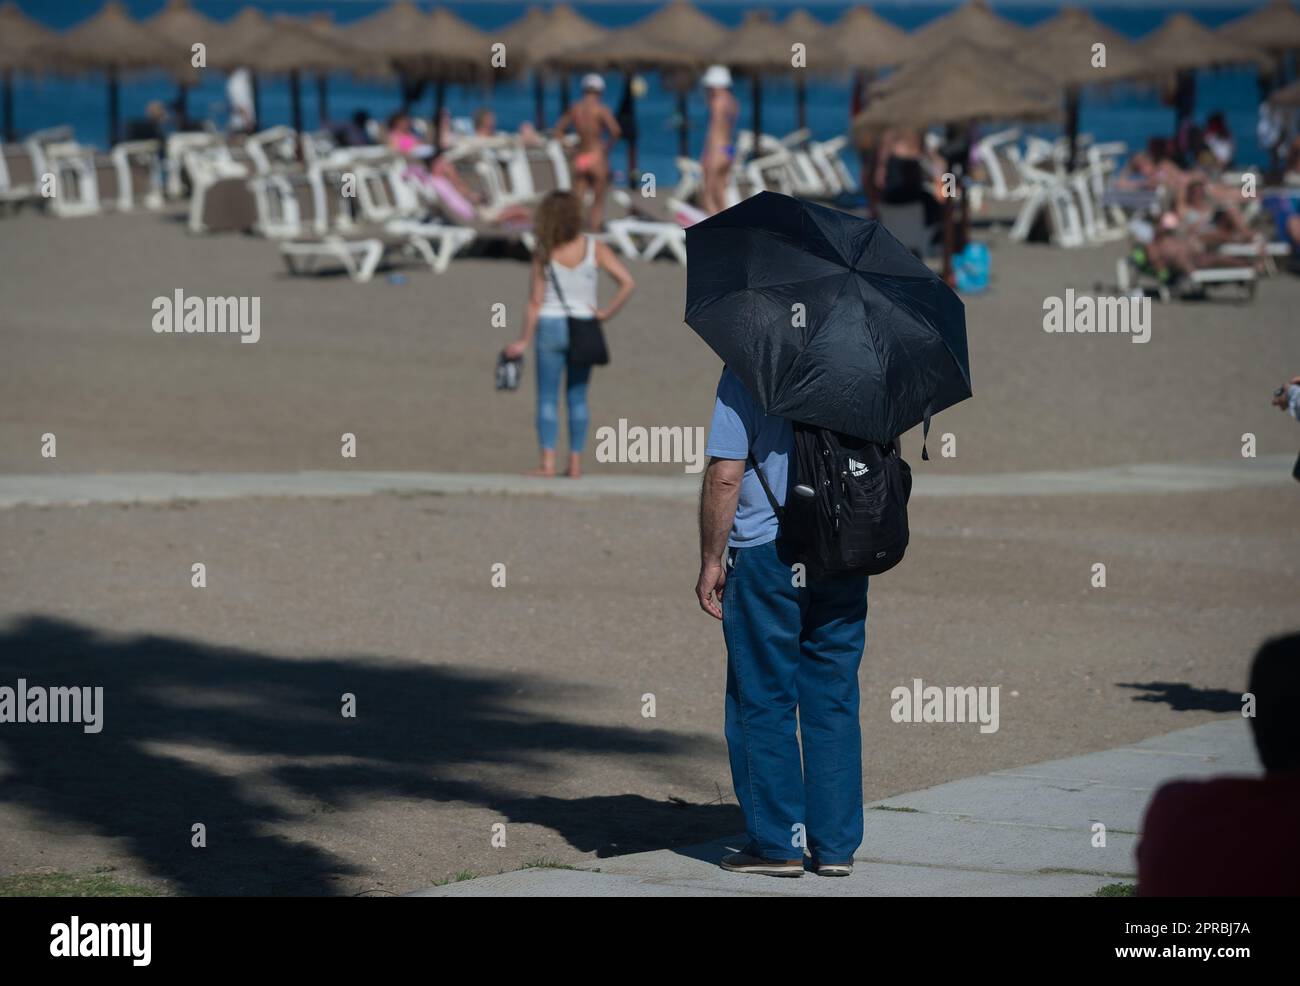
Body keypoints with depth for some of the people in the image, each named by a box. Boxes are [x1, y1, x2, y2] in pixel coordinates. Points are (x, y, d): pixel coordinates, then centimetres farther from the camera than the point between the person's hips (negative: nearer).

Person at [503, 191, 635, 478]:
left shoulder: (543, 253, -9)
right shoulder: (594, 249, -6)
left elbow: (535, 301, -8)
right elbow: (627, 283, -14)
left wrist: (524, 340, 0)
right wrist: (607, 312, -4)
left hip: (550, 326, -2)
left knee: (547, 397, 4)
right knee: (577, 398, 11)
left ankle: (548, 461, -5)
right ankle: (575, 463, 10)